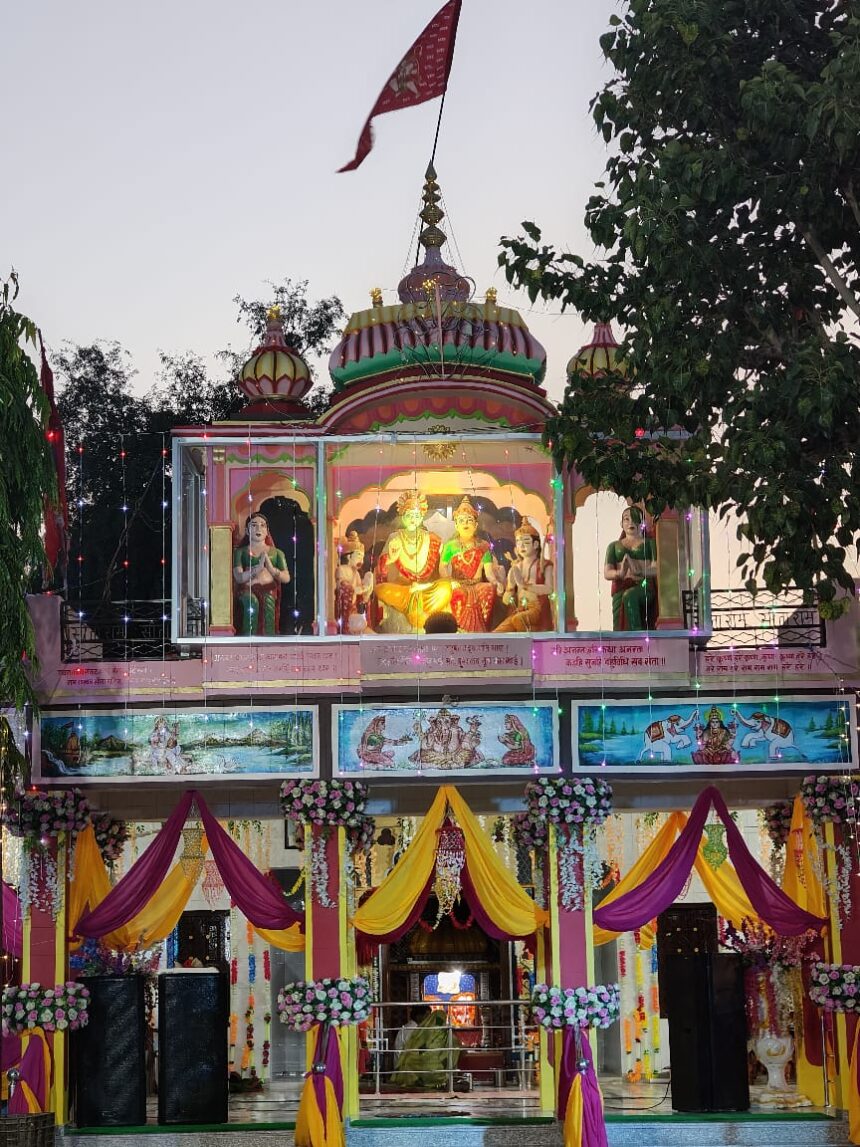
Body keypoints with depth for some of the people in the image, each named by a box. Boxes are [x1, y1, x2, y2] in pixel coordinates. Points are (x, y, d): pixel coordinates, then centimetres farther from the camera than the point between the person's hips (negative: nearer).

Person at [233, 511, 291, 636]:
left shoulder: (276, 552, 22)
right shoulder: (241, 551, 17)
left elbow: (286, 578, 8)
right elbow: (238, 577, -1)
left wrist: (272, 569, -14)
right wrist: (258, 568, -19)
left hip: (269, 590, 1)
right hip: (248, 590, -1)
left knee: (268, 602, -35)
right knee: (252, 602, -37)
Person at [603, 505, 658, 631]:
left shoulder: (650, 543, 16)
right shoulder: (614, 546, 23)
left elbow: (656, 569, 0)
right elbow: (607, 573, 9)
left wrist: (639, 571, -23)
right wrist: (619, 573, -17)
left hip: (644, 585, -3)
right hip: (621, 588, 3)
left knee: (629, 596, -38)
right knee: (619, 628, -21)